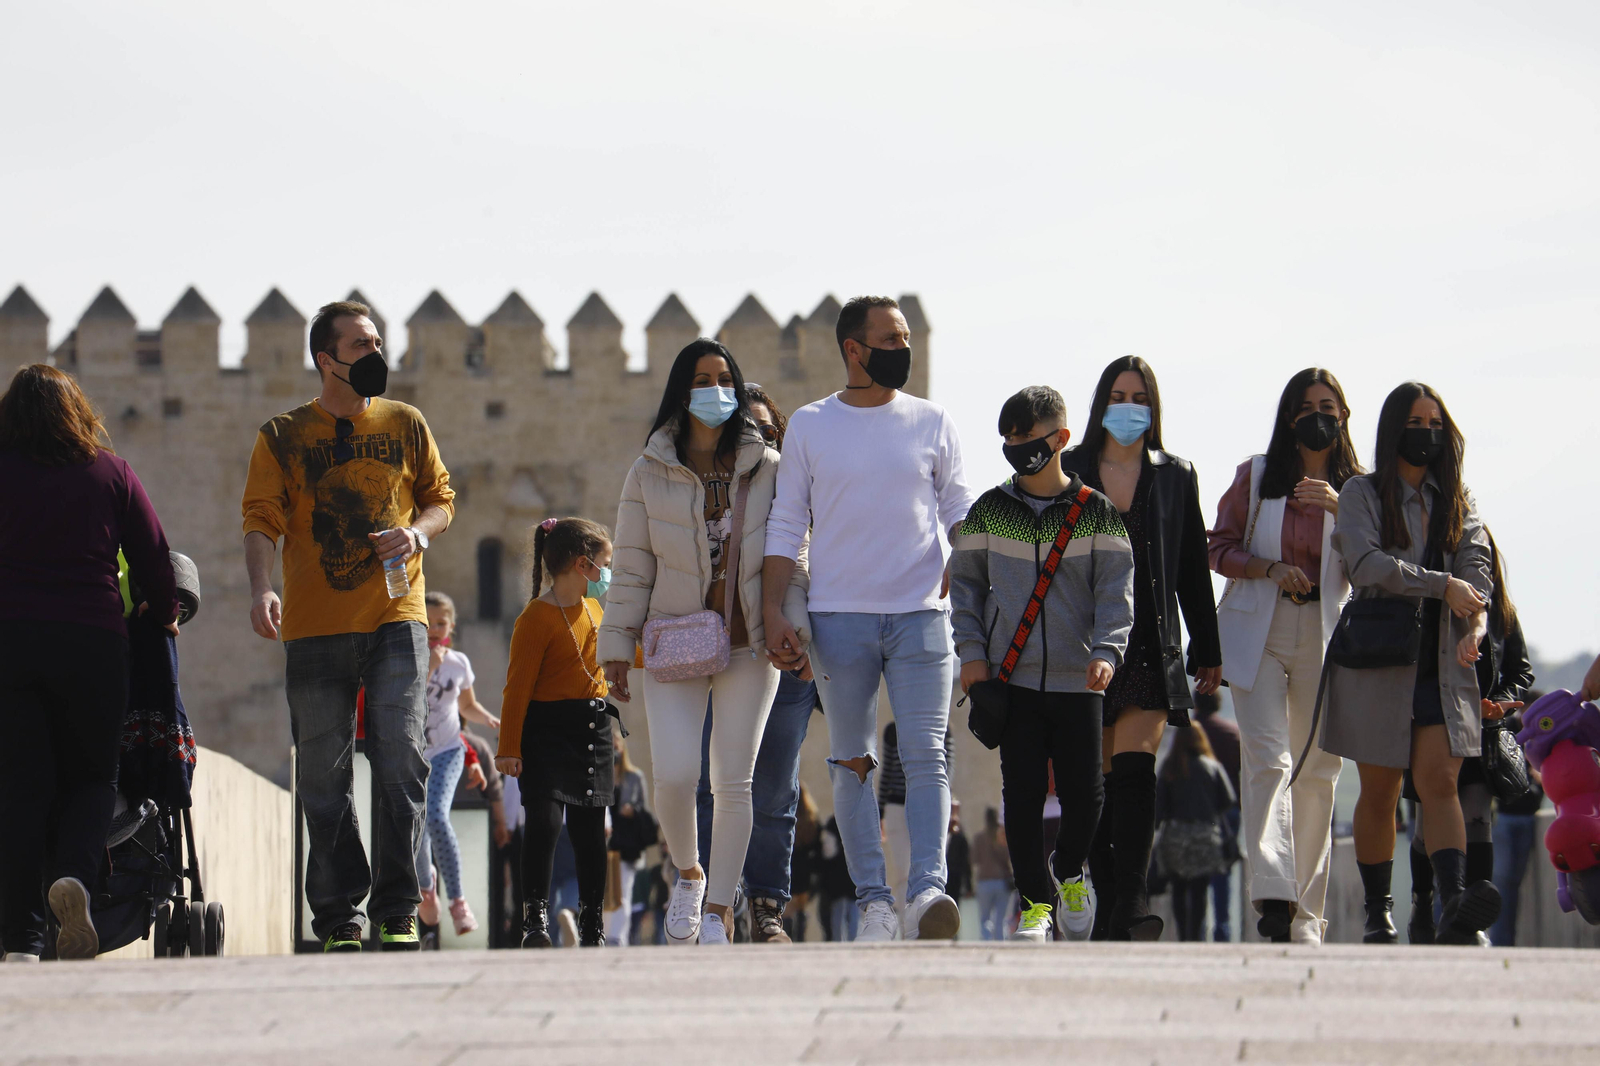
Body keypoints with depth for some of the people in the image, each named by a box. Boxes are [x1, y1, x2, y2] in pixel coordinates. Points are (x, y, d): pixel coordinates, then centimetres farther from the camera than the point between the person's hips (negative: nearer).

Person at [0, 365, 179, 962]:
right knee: (92, 777, 12)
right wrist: (159, 619, 27)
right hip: (91, 639, 0)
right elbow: (156, 564, 9)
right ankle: (74, 873, -19)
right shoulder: (112, 474, 8)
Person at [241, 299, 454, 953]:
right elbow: (262, 519, 0)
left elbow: (441, 497, 17)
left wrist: (419, 532, -6)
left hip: (395, 621, 0)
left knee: (400, 764, -10)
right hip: (315, 629, 0)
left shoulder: (405, 425, 11)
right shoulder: (283, 438, 6)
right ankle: (339, 921, 8)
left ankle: (397, 915, -3)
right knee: (323, 781, 1)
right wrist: (261, 588, -18)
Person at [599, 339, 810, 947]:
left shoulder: (768, 469, 4)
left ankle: (717, 911, 7)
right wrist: (616, 646, 3)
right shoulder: (650, 474, 4)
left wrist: (796, 627, -6)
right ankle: (687, 874, 15)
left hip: (749, 644, 0)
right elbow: (632, 568, 7)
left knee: (734, 782, -1)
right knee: (674, 776, -13)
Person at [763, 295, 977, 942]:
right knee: (852, 762, 3)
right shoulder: (809, 427, 7)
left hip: (919, 616, 0)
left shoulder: (932, 423, 9)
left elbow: (960, 510, 12)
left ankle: (927, 893, -22)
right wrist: (774, 614, -2)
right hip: (839, 618, 0)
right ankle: (873, 901, 6)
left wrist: (963, 568, -8)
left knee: (925, 754, -13)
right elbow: (786, 525, 7)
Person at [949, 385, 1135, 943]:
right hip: (1012, 677, 1)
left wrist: (1106, 649, -15)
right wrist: (971, 651, 1)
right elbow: (965, 581, 13)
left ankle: (1070, 874, 28)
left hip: (1077, 677, -1)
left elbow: (1116, 588, 0)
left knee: (1083, 790, 0)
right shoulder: (990, 510, 7)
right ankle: (1036, 901, 5)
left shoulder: (1096, 512, 3)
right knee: (1023, 792, -4)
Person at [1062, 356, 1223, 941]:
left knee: (1134, 764, -16)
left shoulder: (1174, 476, 11)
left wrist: (1208, 650, 12)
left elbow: (1193, 570, 14)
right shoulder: (1068, 471, 8)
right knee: (1098, 780, 2)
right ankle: (1107, 904, 8)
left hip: (1151, 644, -1)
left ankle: (1133, 900, -22)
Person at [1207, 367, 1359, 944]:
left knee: (1317, 768, 1)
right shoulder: (1257, 475, 9)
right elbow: (1221, 550, 8)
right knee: (1266, 755, -17)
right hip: (1258, 631, -1)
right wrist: (1271, 568, -10)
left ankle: (1306, 912, 9)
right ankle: (1273, 892, -26)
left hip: (1324, 633, 1)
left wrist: (1342, 510, -13)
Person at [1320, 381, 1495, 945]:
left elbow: (1476, 569, 1)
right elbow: (1367, 563, -12)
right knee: (1380, 793, 4)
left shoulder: (1458, 502, 16)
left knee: (1440, 782, -13)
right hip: (1378, 662, -2)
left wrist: (1476, 624, -19)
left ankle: (1456, 901, -29)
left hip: (1443, 666, 2)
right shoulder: (1362, 494, 5)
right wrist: (1443, 586, -18)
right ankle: (1377, 911, 14)